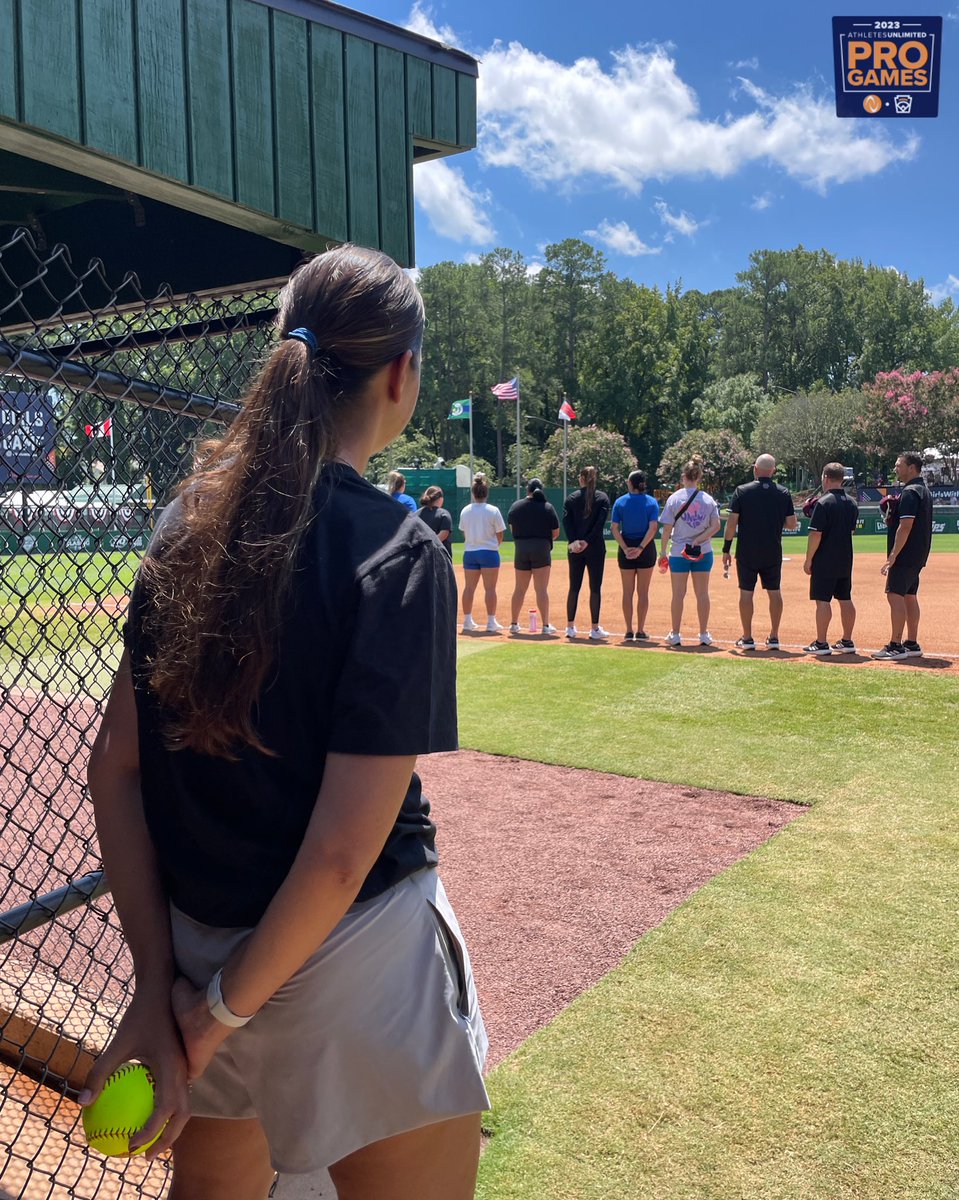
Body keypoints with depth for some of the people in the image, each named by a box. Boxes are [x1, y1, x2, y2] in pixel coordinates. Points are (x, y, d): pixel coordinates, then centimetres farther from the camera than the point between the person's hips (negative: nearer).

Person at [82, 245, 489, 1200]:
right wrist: (225, 1007, -9)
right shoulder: (398, 555, -19)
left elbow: (113, 767, -2)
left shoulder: (191, 520, -2)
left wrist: (158, 979, 1)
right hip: (350, 963, -6)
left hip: (196, 939, 6)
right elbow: (343, 851, -23)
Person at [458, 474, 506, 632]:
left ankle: (467, 621, 13)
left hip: (469, 552, 4)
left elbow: (464, 533, 9)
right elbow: (500, 535, -4)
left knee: (469, 587, 9)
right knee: (490, 588, 1)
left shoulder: (465, 511, 2)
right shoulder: (493, 511, -8)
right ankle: (491, 622, 2)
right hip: (489, 552, -4)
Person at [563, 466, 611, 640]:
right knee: (595, 587, 2)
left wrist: (574, 541, -12)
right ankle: (595, 629, 2)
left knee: (574, 587, 9)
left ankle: (570, 627, 12)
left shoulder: (571, 498, 5)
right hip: (596, 547, -2)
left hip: (575, 548, 2)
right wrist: (587, 541, -13)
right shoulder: (603, 498, 0)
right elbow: (600, 522, -11)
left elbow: (566, 520, -6)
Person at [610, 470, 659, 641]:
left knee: (627, 592, 8)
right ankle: (640, 631, 6)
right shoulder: (651, 502, -1)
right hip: (646, 549, -1)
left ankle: (629, 631, 8)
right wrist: (641, 548, -16)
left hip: (626, 549, 1)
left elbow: (615, 528, -7)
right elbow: (653, 527, -13)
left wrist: (625, 548, -12)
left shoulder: (620, 502, 1)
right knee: (643, 591, 5)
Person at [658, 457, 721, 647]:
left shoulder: (674, 498, -5)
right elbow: (716, 526, -7)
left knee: (678, 593, 6)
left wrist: (663, 552, 0)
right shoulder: (708, 499, 0)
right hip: (703, 552, 1)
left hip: (678, 553, -1)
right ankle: (704, 635, 13)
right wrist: (698, 541, -8)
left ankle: (675, 635, 11)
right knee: (702, 593, 8)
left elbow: (667, 528, -6)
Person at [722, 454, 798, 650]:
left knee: (746, 593, 5)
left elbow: (732, 522, -8)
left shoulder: (742, 491, -5)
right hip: (773, 553, 2)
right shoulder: (783, 493, 1)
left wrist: (726, 549, -2)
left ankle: (747, 638, 7)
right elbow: (792, 524, 2)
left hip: (747, 553, -2)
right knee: (774, 593, 11)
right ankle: (774, 637, 13)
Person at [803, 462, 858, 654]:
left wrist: (808, 559, -10)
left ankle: (821, 643, -3)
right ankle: (847, 641, 17)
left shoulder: (824, 502, -14)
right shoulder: (852, 503, 9)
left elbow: (816, 534, -17)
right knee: (846, 600, 11)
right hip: (846, 560, 7)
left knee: (823, 601, -4)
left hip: (824, 561, -7)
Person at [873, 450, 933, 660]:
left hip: (905, 555, -11)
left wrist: (893, 555, -23)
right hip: (918, 555, 11)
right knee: (910, 596, 13)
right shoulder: (924, 490, 17)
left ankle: (896, 646, -10)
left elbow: (906, 525, -23)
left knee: (895, 595, -9)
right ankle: (912, 644, 18)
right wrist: (892, 513, 11)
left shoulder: (909, 492, -16)